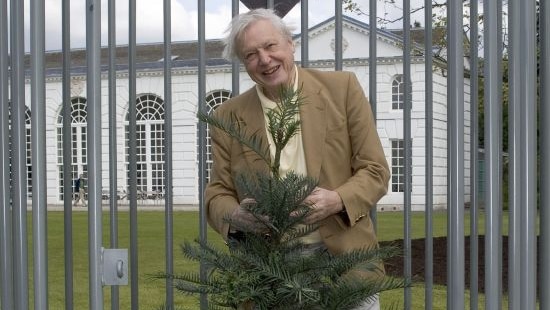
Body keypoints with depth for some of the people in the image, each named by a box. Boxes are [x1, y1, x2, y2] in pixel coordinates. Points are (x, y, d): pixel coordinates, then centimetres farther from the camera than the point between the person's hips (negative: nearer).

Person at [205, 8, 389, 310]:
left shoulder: (342, 88, -1)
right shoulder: (228, 118, 3)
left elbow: (375, 170, -1)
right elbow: (217, 193, 5)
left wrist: (338, 200, -21)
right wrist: (235, 215, -18)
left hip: (345, 260, -1)